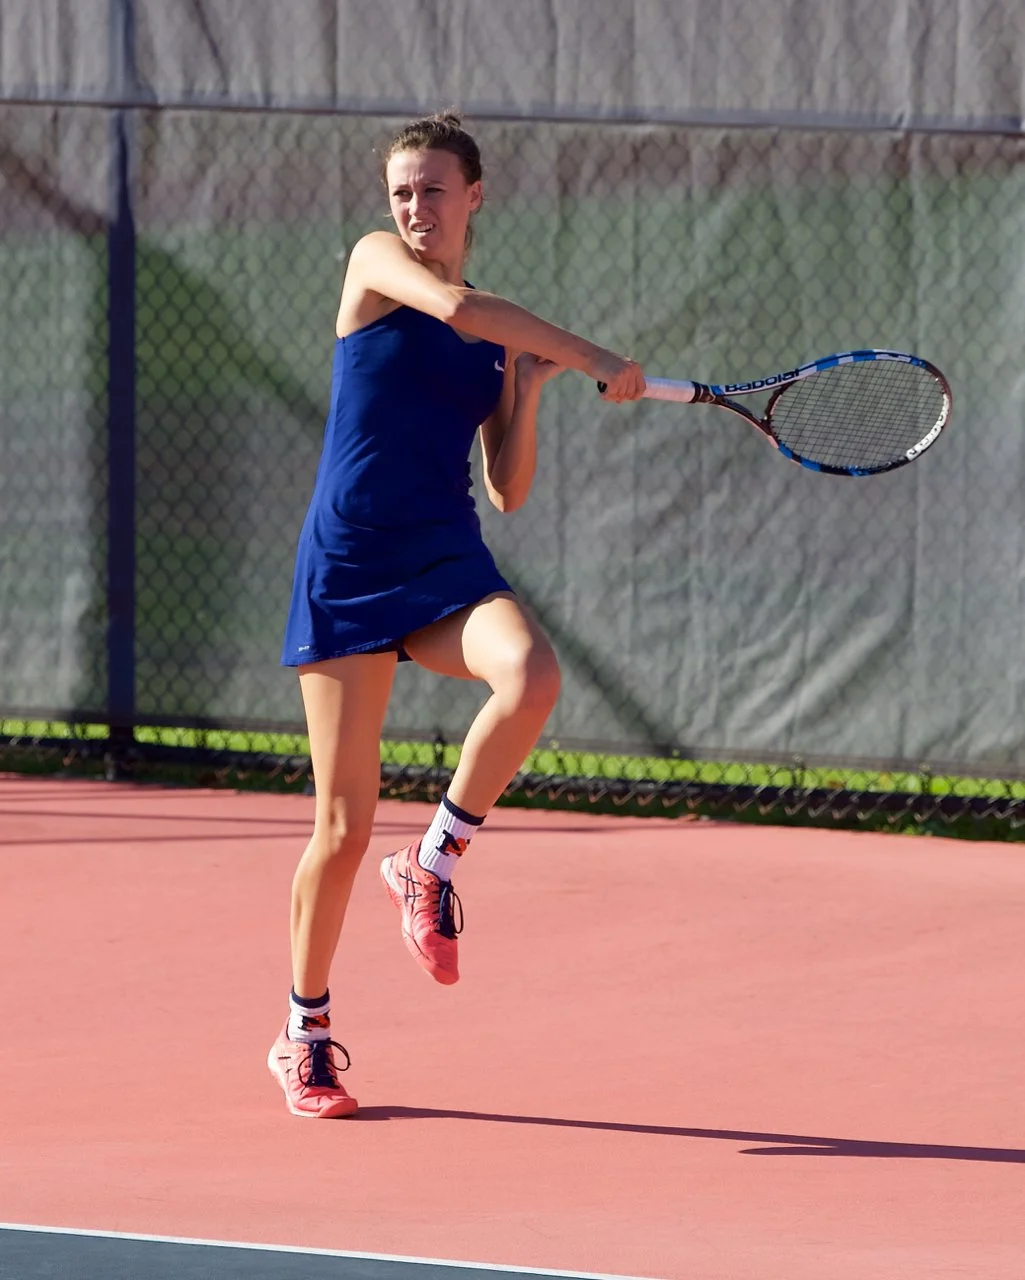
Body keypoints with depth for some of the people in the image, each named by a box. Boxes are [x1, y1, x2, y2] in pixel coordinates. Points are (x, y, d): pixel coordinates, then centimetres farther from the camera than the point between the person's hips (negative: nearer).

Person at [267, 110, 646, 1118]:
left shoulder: (499, 344, 14)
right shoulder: (375, 262, 2)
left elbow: (507, 490, 13)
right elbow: (456, 306, -19)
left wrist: (532, 389, 0)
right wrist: (595, 360, -19)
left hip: (446, 564, 3)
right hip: (347, 569, -3)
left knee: (531, 675, -33)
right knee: (343, 825, -4)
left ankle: (433, 865, -10)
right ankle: (304, 1036, 17)